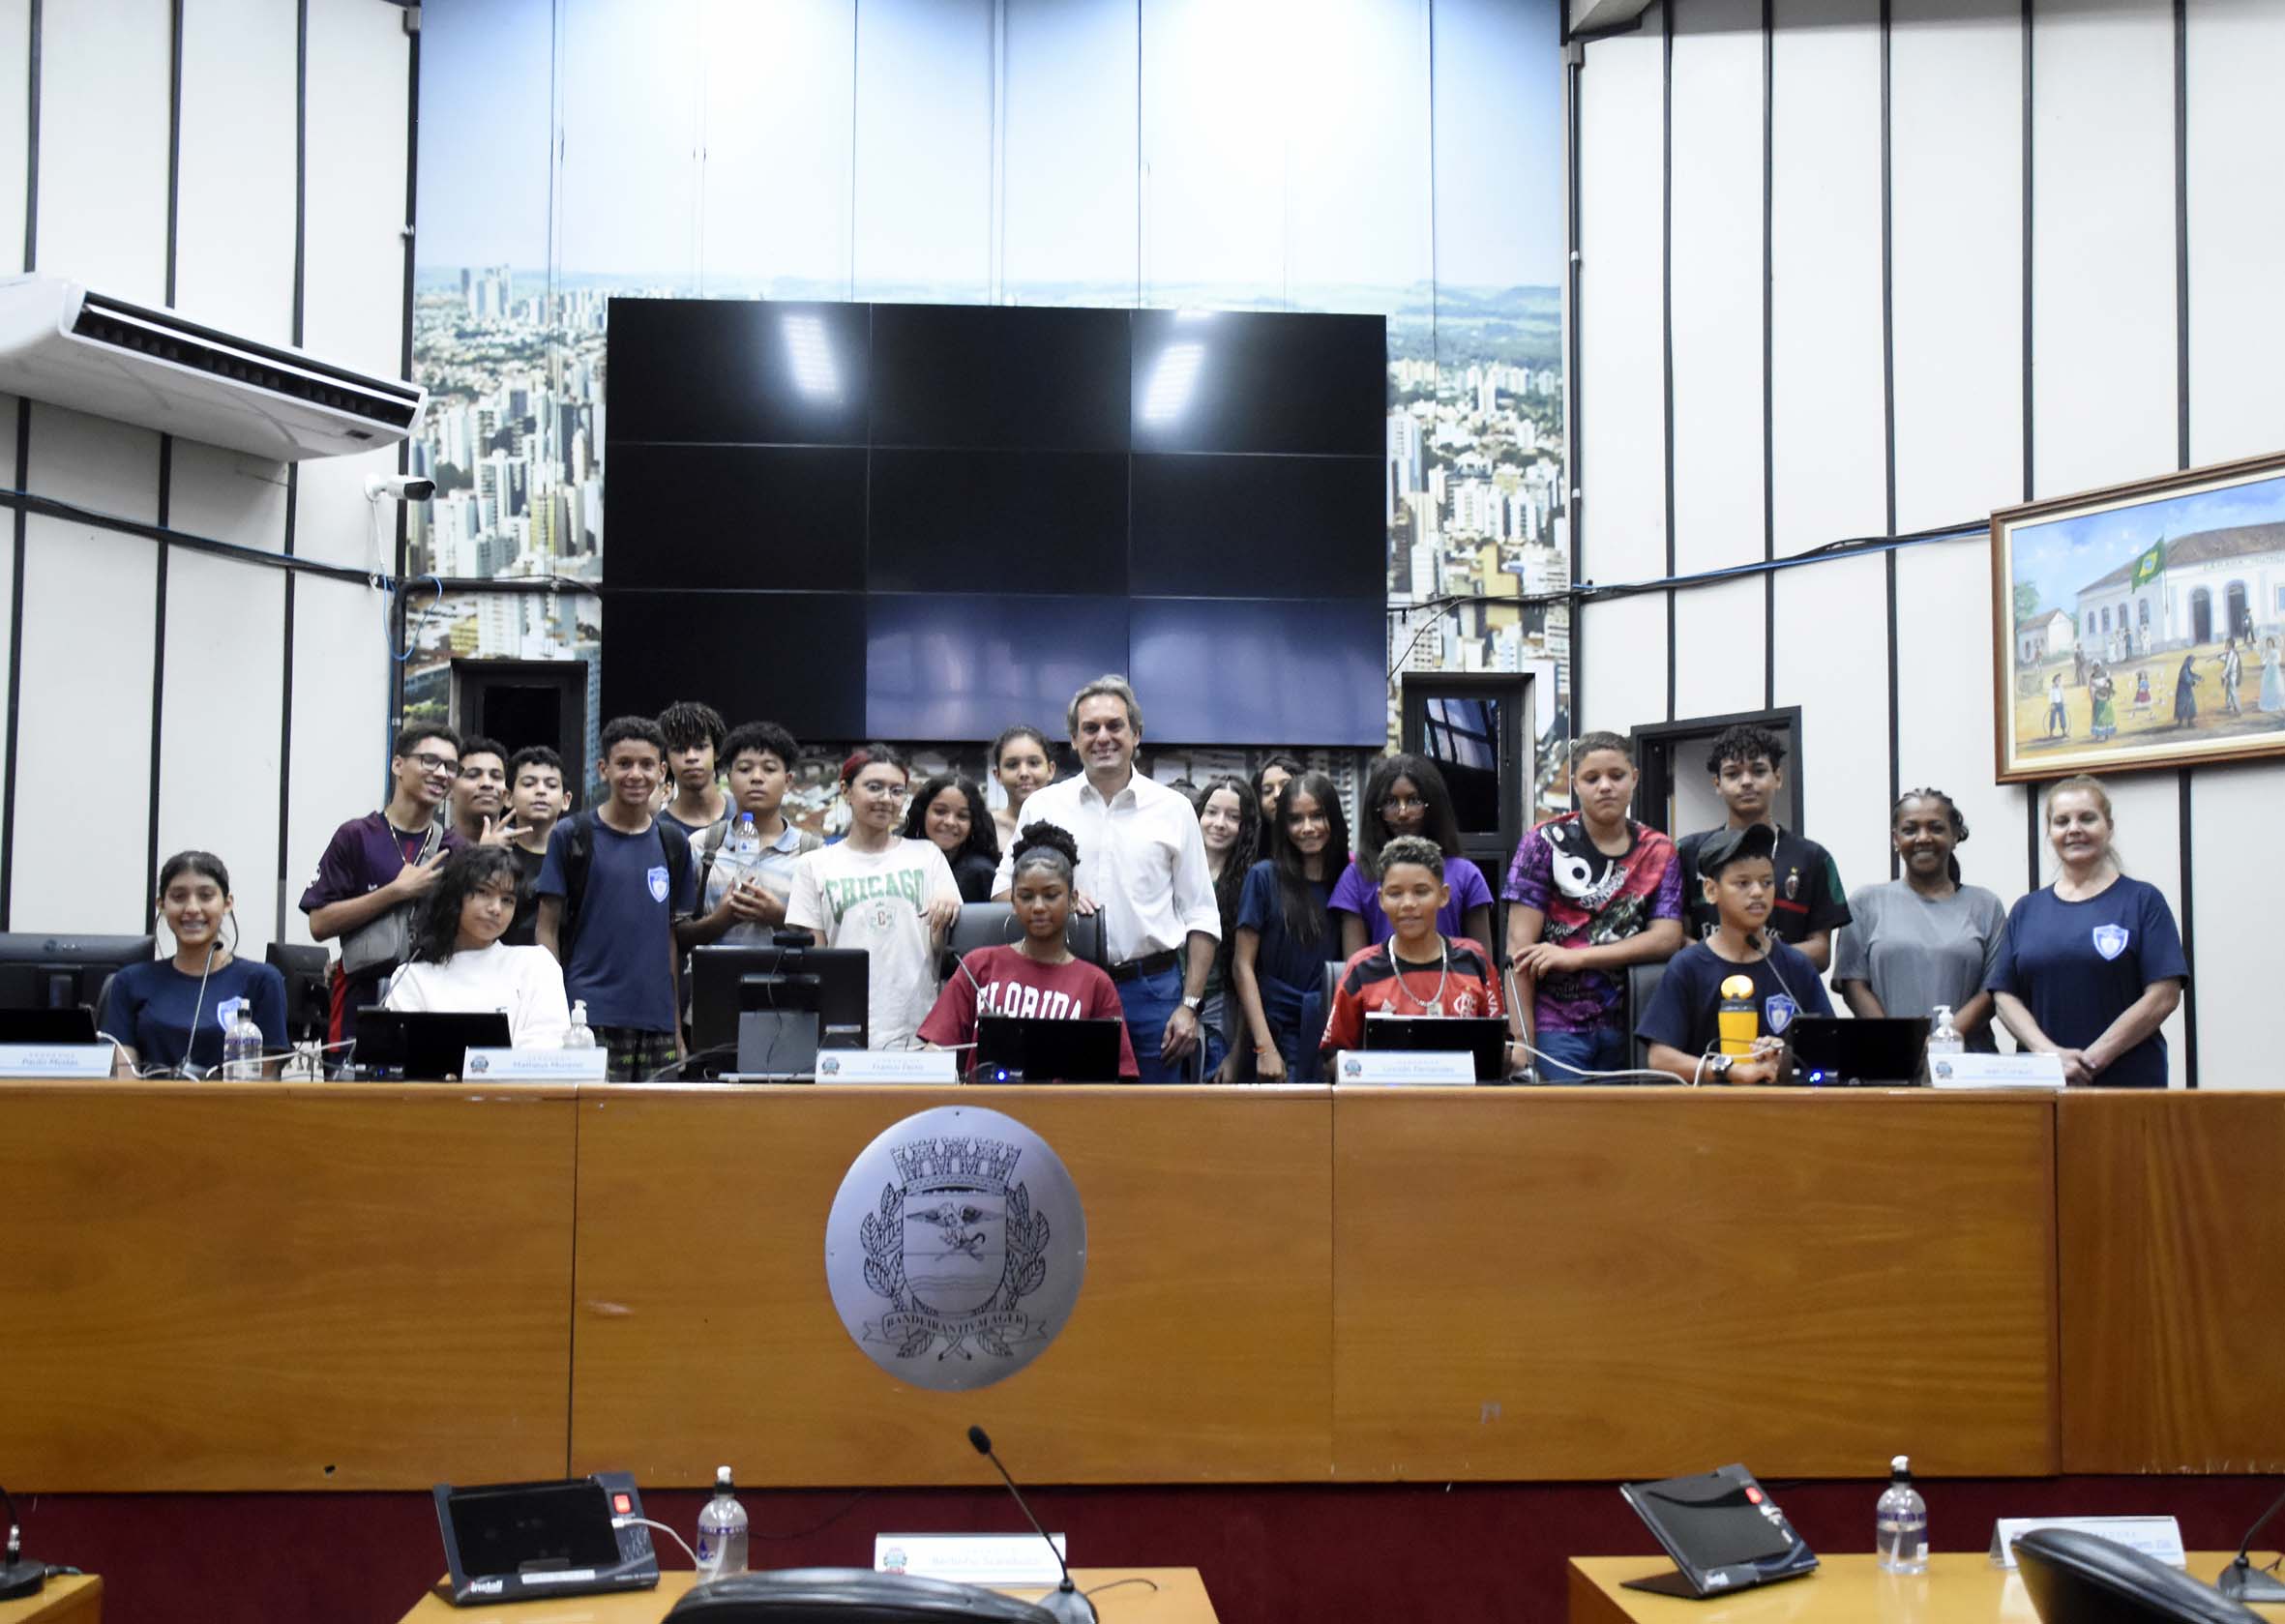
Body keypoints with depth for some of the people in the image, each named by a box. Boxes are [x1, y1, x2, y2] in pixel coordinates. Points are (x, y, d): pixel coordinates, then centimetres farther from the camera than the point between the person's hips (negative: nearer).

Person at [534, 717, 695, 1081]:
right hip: (590, 1018, -3)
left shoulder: (673, 843, 11)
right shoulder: (572, 836, 2)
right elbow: (547, 930, 1)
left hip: (656, 1022, 3)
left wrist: (678, 1027, 11)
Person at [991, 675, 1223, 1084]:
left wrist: (1190, 1005, -1)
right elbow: (1003, 891, 8)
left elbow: (1201, 918, 7)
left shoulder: (1173, 809, 7)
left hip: (1151, 989, 0)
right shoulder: (1044, 805, 8)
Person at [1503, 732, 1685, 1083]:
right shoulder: (1546, 843, 1)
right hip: (1556, 1026, -3)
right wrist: (1522, 1041, -13)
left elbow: (1668, 938, -1)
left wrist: (1576, 957, -11)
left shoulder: (1658, 852, 10)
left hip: (1628, 1028, 3)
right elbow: (1520, 944, -5)